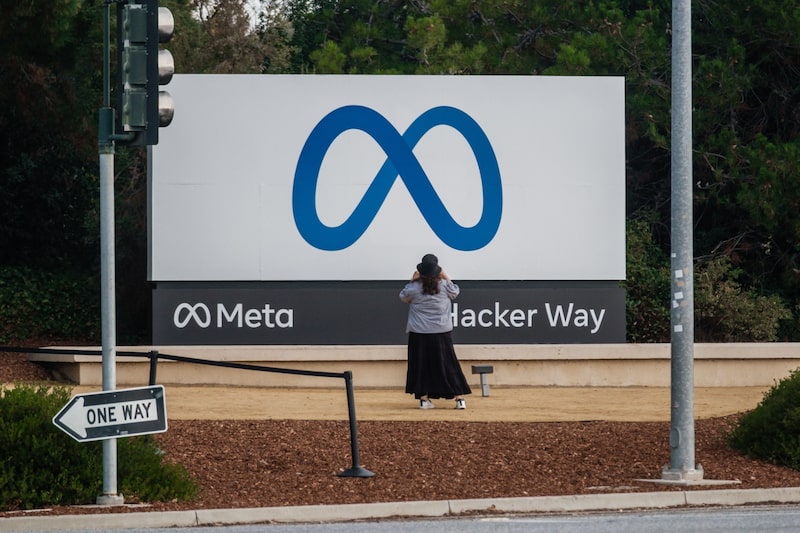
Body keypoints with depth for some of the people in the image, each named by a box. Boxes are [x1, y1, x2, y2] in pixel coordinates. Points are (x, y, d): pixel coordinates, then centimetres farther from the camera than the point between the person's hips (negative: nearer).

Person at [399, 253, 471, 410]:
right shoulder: (444, 285, -6)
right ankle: (459, 398, 3)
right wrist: (446, 277, 16)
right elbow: (455, 292, 15)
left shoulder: (414, 287, -9)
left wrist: (412, 280, 10)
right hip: (442, 333, 1)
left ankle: (424, 399, 8)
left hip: (419, 334, -1)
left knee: (421, 366, 9)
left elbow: (403, 297, 12)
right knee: (449, 366, 5)